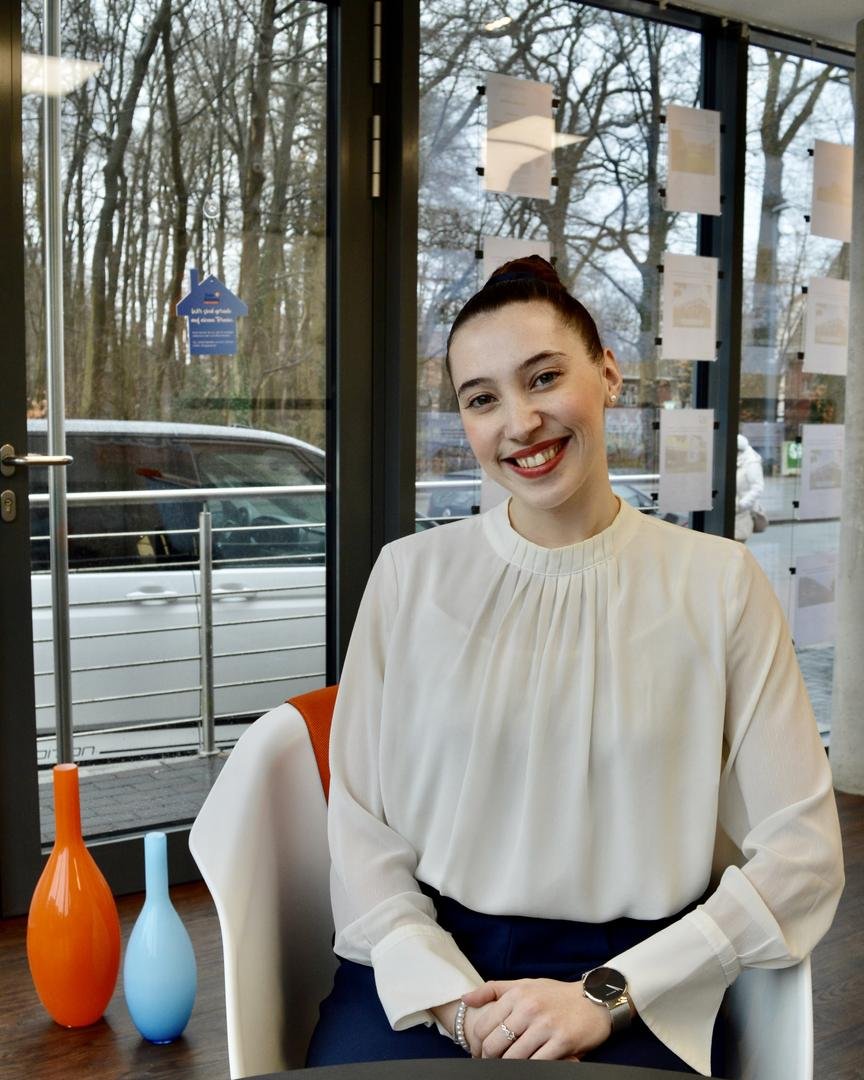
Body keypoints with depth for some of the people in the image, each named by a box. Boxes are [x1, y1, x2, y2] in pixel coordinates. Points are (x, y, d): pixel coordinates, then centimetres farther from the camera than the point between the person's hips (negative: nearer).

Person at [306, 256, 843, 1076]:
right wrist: (451, 999, -12)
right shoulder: (412, 574, 3)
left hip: (629, 991, -1)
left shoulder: (717, 581, 0)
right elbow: (359, 824, 2)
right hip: (422, 969, 1)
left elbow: (799, 852, -2)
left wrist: (607, 995, -9)